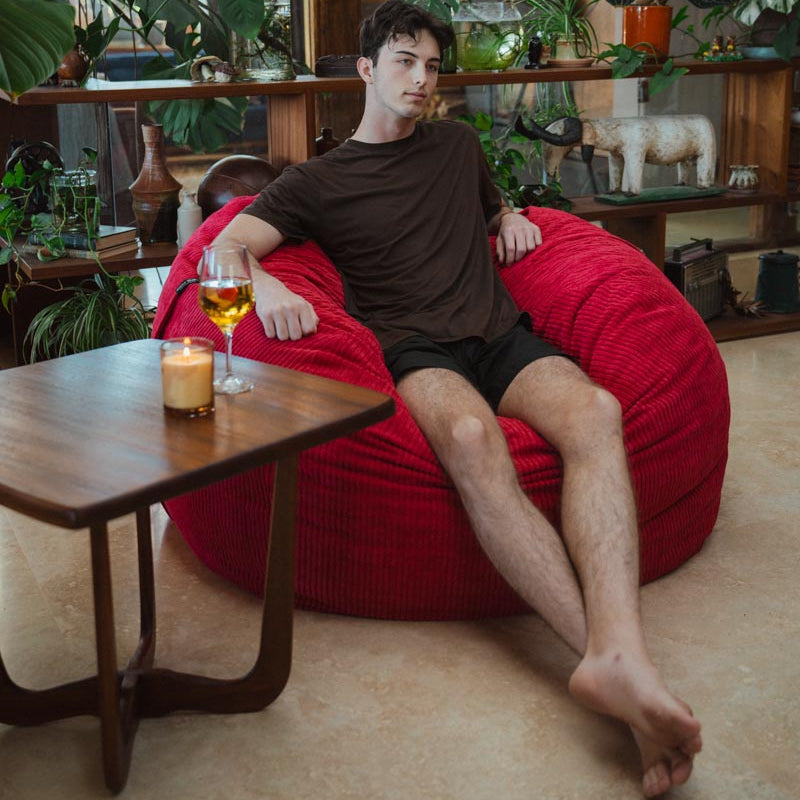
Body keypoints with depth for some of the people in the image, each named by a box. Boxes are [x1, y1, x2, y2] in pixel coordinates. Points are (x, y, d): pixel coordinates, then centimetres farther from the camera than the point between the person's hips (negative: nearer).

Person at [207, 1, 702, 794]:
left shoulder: (457, 145, 28)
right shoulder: (318, 180, 15)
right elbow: (226, 244, 4)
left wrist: (511, 218, 22)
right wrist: (261, 282, -20)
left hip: (503, 337, 4)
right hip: (416, 351, -3)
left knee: (594, 409, -34)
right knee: (471, 434, -42)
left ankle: (617, 653, -54)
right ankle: (613, 661, -50)